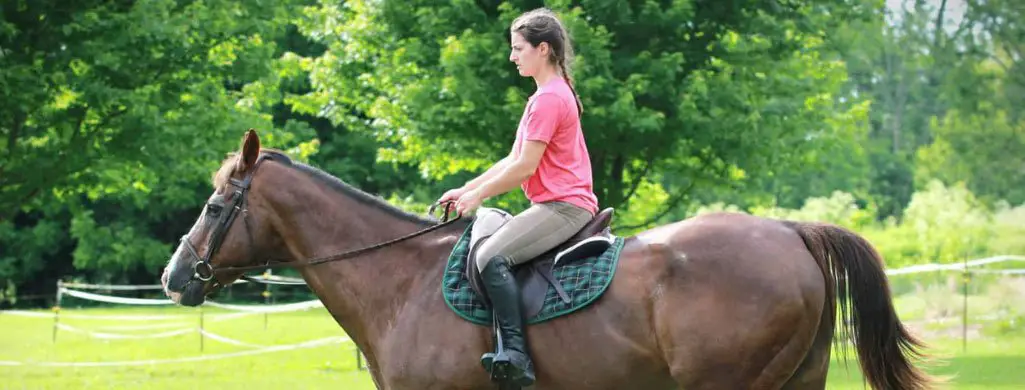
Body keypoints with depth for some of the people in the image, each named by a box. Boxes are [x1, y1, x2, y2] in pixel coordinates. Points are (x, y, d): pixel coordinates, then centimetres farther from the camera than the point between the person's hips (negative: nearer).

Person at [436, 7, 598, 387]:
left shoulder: (549, 99, -14)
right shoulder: (546, 96, 20)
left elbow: (524, 167, -17)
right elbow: (513, 159, 21)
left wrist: (478, 196, -6)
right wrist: (465, 190, 15)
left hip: (562, 206, -12)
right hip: (557, 204, 12)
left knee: (491, 256, -26)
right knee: (490, 251, 19)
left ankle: (515, 355, -31)